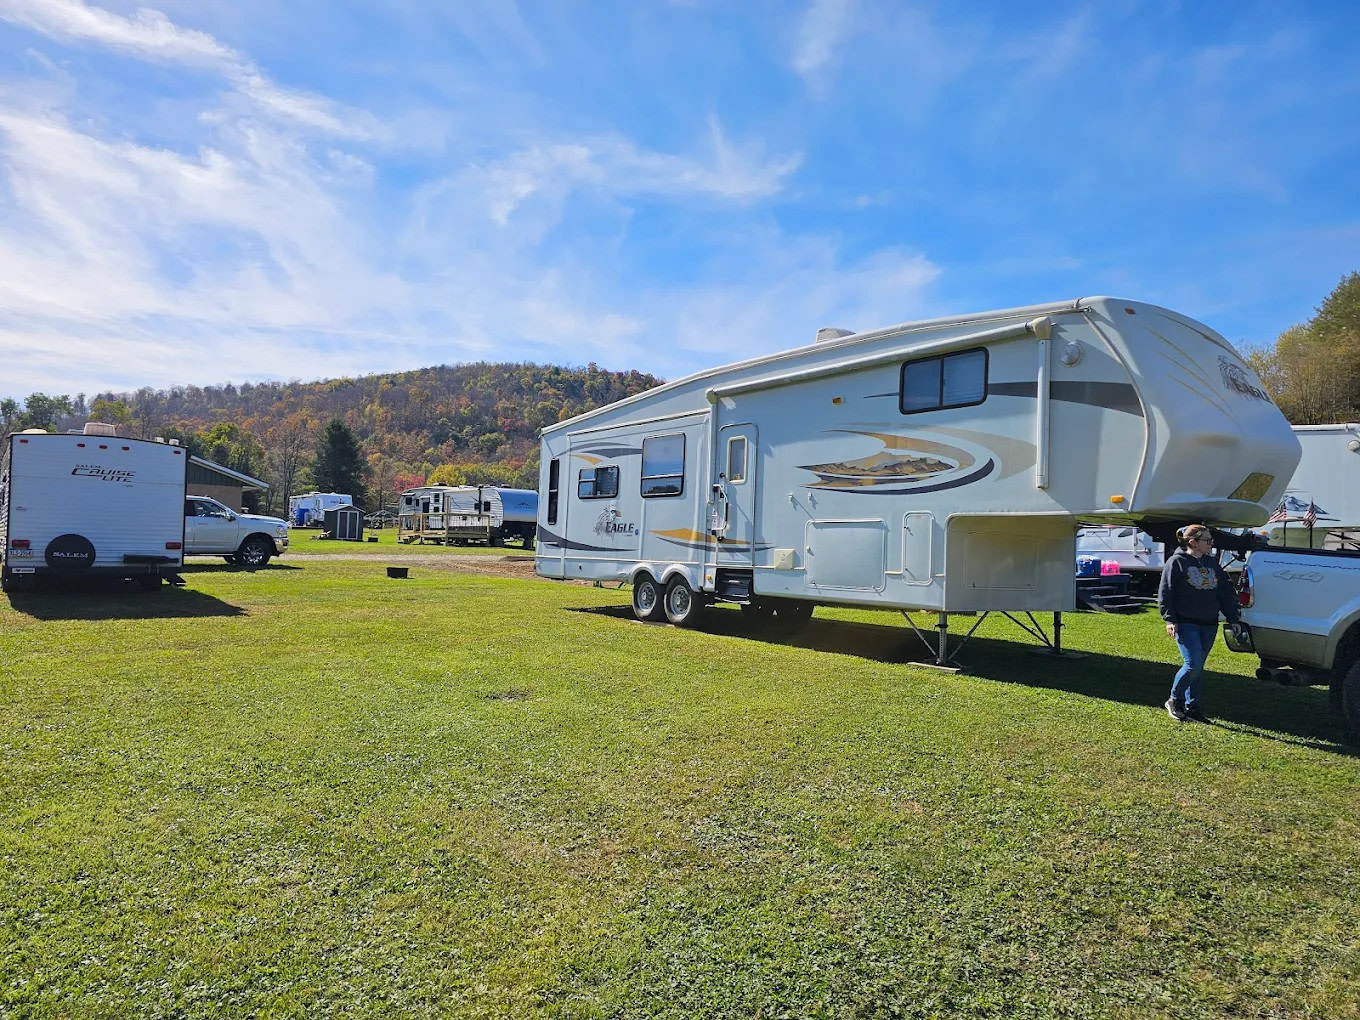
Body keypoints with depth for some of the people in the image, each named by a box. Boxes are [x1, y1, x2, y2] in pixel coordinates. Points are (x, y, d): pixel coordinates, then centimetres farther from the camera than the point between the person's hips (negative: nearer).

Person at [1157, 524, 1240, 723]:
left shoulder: (1212, 564, 15)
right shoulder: (1177, 562, -5)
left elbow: (1225, 592, 19)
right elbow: (1165, 593, -7)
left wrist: (1232, 618, 14)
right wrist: (1170, 619, -13)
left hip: (1209, 624, 6)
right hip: (1186, 624, -6)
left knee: (1198, 667, 10)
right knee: (1193, 665, -13)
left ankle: (1192, 706, 18)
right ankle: (1174, 700, 5)